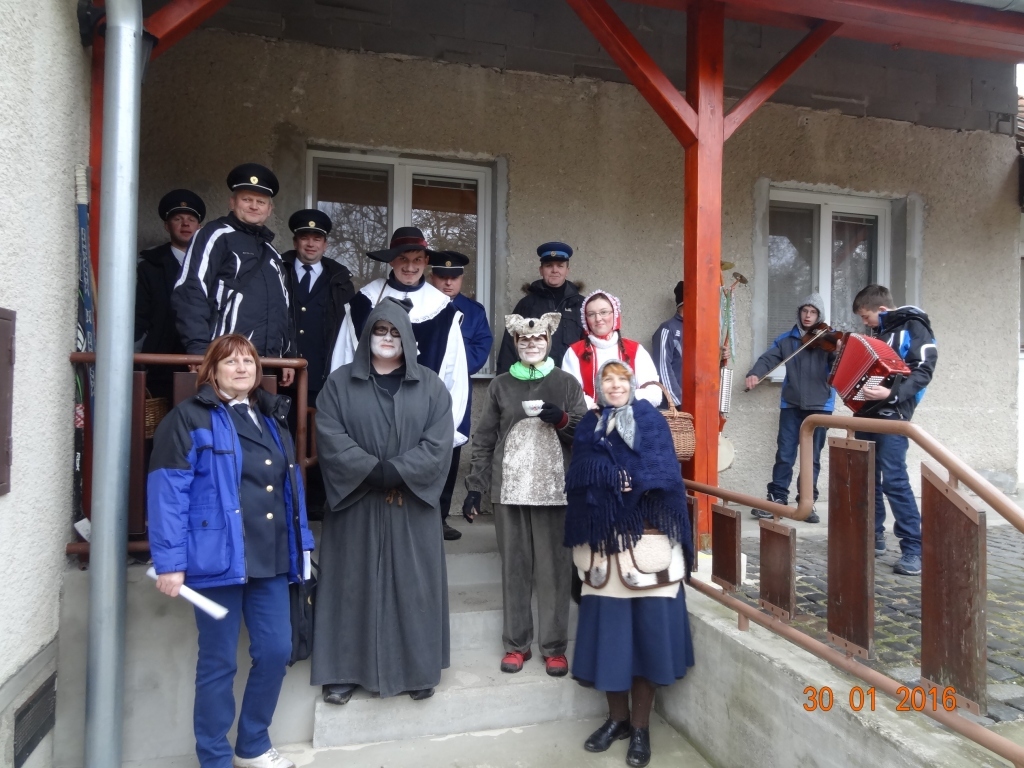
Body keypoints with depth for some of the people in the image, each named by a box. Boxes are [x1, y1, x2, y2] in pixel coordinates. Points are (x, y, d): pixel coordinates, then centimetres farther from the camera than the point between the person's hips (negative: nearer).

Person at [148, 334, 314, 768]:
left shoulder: (272, 418, 16)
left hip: (271, 559, 6)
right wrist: (170, 562, -16)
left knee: (276, 651, 9)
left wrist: (303, 544, 14)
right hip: (218, 559, -6)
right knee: (218, 661, 6)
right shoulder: (190, 418, -4)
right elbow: (167, 493, -11)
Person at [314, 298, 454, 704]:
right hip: (355, 504, 0)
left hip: (412, 505, 1)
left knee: (413, 586, 6)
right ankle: (344, 671, 18)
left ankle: (418, 670, 19)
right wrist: (372, 470, -18)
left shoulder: (430, 386, 5)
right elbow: (330, 437, -7)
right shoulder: (339, 383, 4)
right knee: (353, 585, 6)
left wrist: (396, 472, -17)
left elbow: (439, 443, -5)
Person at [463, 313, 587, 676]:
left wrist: (563, 420, -14)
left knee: (554, 568, 2)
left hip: (554, 489, -1)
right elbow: (484, 439, 8)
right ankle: (516, 644, 19)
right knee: (514, 568, 6)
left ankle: (554, 647, 15)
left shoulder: (567, 383, 7)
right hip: (510, 489, 1)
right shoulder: (500, 385, 9)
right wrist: (475, 486, 2)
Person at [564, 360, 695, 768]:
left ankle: (640, 726, 19)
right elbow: (578, 481, 0)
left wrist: (606, 474, -10)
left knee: (646, 630, 3)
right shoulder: (588, 427, 11)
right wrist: (626, 476, -11)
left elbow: (662, 476, -9)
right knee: (607, 630, 8)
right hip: (603, 545, 3)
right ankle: (617, 717, 27)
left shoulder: (651, 422, 3)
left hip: (648, 542, -2)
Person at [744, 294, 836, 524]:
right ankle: (777, 499, 9)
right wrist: (754, 373, -23)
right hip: (791, 404, 1)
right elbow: (768, 359, -3)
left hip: (820, 405, -1)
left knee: (812, 457, 6)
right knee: (784, 454, -1)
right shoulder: (786, 339, 7)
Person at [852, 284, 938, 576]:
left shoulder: (913, 328, -7)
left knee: (894, 480, -13)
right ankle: (874, 536, 21)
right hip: (867, 413, 8)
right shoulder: (879, 331, 17)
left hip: (892, 416, -8)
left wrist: (892, 393, -31)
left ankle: (914, 550, -8)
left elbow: (923, 371, -18)